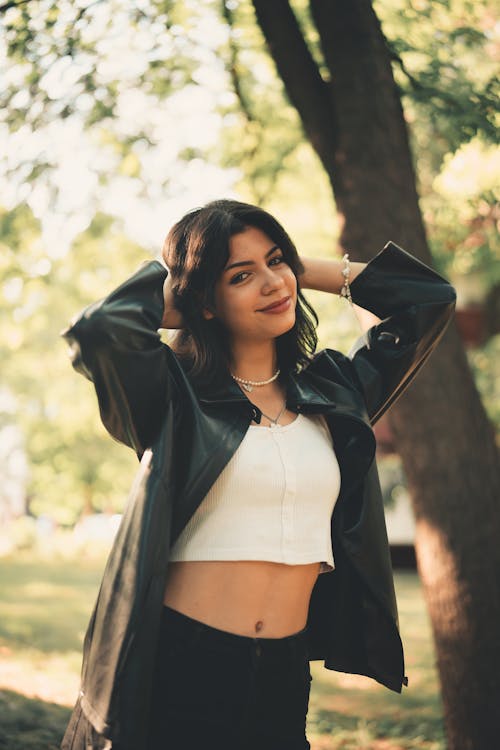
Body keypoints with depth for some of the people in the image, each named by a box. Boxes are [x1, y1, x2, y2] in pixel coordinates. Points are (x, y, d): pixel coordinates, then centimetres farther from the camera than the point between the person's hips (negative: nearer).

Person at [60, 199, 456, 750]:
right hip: (176, 663, -4)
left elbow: (431, 297, 12)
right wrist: (167, 279, -2)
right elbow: (98, 330, -23)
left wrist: (296, 266, 9)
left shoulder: (332, 391, 9)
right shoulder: (175, 395, -4)